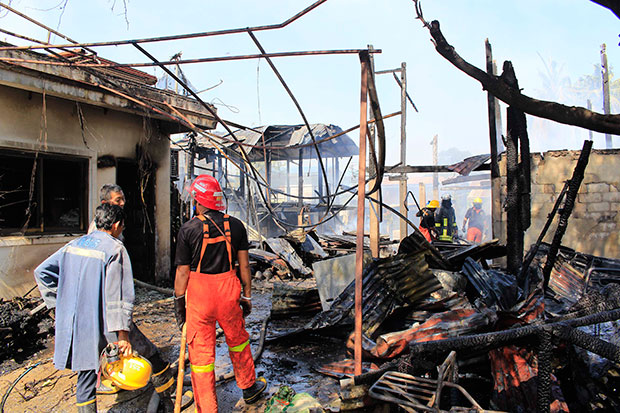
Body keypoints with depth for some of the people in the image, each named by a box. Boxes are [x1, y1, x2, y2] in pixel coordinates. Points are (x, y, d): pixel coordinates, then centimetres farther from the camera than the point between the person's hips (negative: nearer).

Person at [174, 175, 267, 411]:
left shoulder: (188, 229, -9)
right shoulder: (235, 225, -2)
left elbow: (182, 271, -6)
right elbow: (244, 265, 2)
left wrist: (178, 303, 6)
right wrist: (247, 295, 12)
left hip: (199, 293, -2)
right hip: (228, 290, 3)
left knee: (201, 352, 10)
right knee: (237, 340, 24)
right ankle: (248, 388, 43)